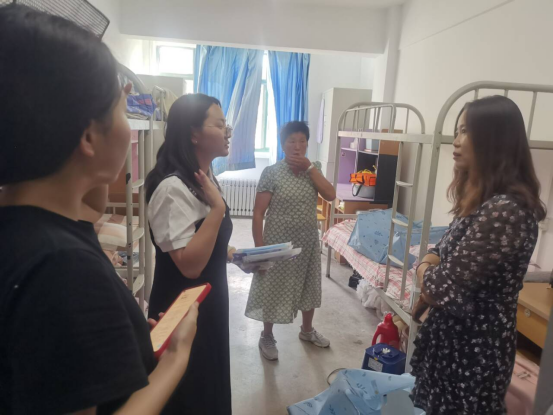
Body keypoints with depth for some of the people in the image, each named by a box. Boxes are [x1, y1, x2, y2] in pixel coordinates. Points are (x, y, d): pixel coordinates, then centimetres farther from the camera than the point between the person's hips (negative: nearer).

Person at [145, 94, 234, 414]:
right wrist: (218, 207, -29)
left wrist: (230, 253, 3)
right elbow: (190, 264, -30)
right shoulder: (173, 187, -25)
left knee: (210, 387, 26)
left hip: (209, 302, 9)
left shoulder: (205, 179, 6)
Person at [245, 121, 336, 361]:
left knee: (308, 286, 20)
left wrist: (310, 167, -16)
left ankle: (307, 330, 43)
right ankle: (267, 336, 32)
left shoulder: (313, 170, 1)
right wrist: (259, 247, -15)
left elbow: (331, 195, -13)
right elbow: (258, 213, -13)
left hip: (308, 242, 5)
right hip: (279, 243, -5)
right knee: (274, 289, 10)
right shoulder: (271, 173, -14)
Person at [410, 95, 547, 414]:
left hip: (474, 349, -9)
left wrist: (424, 270, -7)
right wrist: (432, 265, -12)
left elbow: (441, 289, -30)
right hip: (455, 335, 9)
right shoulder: (484, 200, 4)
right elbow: (445, 253, 11)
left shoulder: (504, 210, -29)